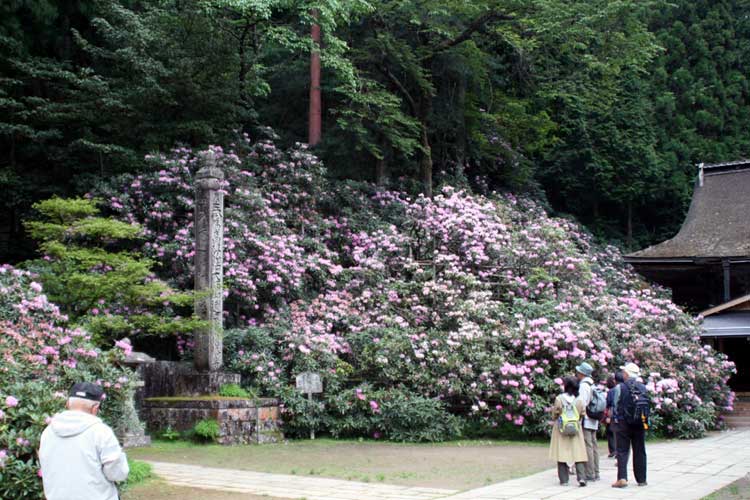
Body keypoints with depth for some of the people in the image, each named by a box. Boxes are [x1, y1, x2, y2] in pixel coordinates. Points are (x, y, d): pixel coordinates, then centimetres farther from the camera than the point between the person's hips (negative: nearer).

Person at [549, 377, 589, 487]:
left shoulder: (559, 399, -10)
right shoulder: (579, 400, -3)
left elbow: (555, 415, -4)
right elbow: (582, 415, 4)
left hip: (561, 431, -1)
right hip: (576, 430, 1)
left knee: (562, 454, 5)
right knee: (578, 453, 4)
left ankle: (564, 479, 5)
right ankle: (581, 477, -9)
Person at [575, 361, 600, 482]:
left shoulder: (584, 385, -13)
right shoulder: (592, 385, 15)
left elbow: (582, 403, -19)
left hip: (585, 420, -9)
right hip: (593, 421, 9)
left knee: (587, 446, -8)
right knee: (594, 446, 11)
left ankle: (589, 474, -9)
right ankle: (595, 473, 16)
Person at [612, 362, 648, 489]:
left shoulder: (621, 387, -10)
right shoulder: (643, 388, 0)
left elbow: (616, 406, -5)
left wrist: (616, 419, 9)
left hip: (623, 423, -3)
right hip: (639, 425, 3)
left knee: (622, 451, 0)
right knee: (639, 452, 12)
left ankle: (622, 478, -11)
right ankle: (641, 479, 17)